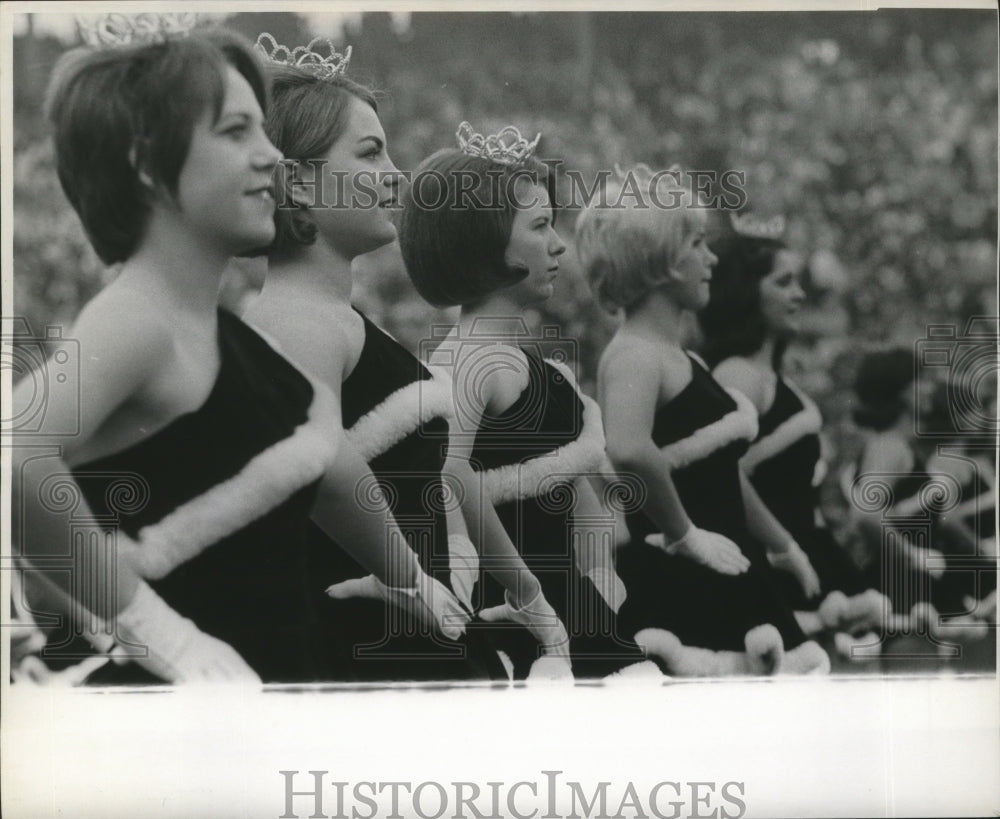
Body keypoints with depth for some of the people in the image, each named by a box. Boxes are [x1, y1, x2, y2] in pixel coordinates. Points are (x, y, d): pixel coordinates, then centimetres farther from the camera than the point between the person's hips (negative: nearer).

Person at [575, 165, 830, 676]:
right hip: (679, 589, -9)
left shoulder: (679, 356, 15)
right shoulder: (635, 354, -15)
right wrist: (685, 534, -24)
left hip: (726, 581, 9)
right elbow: (629, 449, -36)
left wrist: (781, 546, 37)